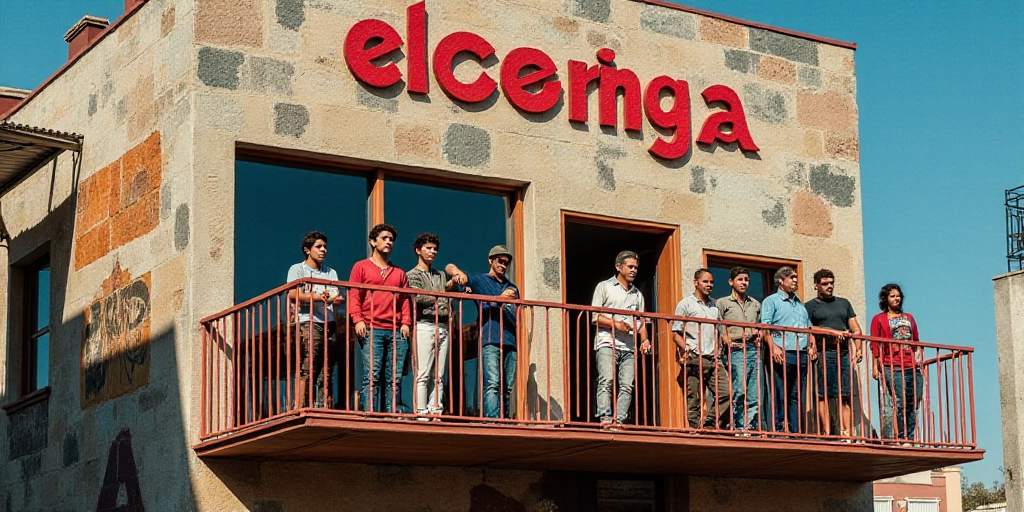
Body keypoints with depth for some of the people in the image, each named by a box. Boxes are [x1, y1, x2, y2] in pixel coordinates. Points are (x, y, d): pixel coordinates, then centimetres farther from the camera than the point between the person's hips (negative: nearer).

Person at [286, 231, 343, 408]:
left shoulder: (331, 272, 24)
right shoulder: (298, 269, 7)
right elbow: (293, 295, -9)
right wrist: (319, 297, -20)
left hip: (329, 325, 5)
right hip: (308, 323, -5)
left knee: (326, 374, 2)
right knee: (306, 371, -14)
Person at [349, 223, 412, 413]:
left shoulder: (399, 273, 24)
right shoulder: (361, 267, 14)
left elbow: (405, 299, 17)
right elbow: (353, 296, 5)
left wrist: (405, 322, 1)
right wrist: (357, 320, -9)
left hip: (396, 332, 4)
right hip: (371, 330, -4)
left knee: (394, 378, -2)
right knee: (372, 376, -11)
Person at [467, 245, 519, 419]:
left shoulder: (512, 288, 29)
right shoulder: (479, 280, 15)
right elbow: (484, 306, -1)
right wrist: (500, 299, -15)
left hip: (510, 340, 5)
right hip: (490, 340, -5)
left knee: (507, 388, -1)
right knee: (492, 383, -17)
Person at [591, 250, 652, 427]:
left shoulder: (637, 294, 24)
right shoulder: (605, 287, 10)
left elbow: (641, 323, 21)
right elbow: (595, 317, 1)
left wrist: (645, 340, 2)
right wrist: (615, 324, -14)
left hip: (629, 346, 5)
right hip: (607, 341, -5)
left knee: (627, 385, -7)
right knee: (606, 381, -19)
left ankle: (619, 420, -10)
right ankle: (605, 417, -26)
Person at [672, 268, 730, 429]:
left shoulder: (715, 306, 21)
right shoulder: (685, 304, 5)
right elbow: (676, 333, -1)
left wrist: (717, 351, 9)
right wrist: (687, 350, -17)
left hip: (713, 360, 5)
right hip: (694, 360, -5)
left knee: (726, 392, -7)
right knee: (694, 400, -5)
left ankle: (710, 425, 3)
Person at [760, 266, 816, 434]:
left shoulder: (800, 303, 25)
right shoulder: (771, 301, 4)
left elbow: (808, 327, 28)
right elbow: (764, 327, -6)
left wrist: (810, 346, 11)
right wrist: (773, 347, -19)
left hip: (801, 355, 6)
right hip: (782, 355, -6)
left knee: (799, 396, 4)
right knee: (780, 395, -8)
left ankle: (797, 431, 5)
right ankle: (780, 429, -7)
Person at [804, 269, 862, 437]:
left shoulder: (844, 303, 23)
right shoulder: (810, 306, 10)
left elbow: (855, 328, 19)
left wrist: (858, 348, 3)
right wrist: (832, 332, -14)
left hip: (845, 353, 4)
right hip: (823, 353, -4)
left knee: (846, 396, -2)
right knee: (823, 395, -9)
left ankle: (847, 433, -3)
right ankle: (827, 433, -10)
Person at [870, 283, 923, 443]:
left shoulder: (908, 318, 24)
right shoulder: (879, 319, 11)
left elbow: (916, 342, 25)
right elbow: (875, 345, 3)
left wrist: (919, 359, 13)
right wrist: (876, 366, -6)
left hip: (913, 369, 5)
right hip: (892, 369, -5)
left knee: (913, 406, -2)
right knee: (898, 404, -14)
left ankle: (909, 438, 0)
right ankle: (894, 439, -13)